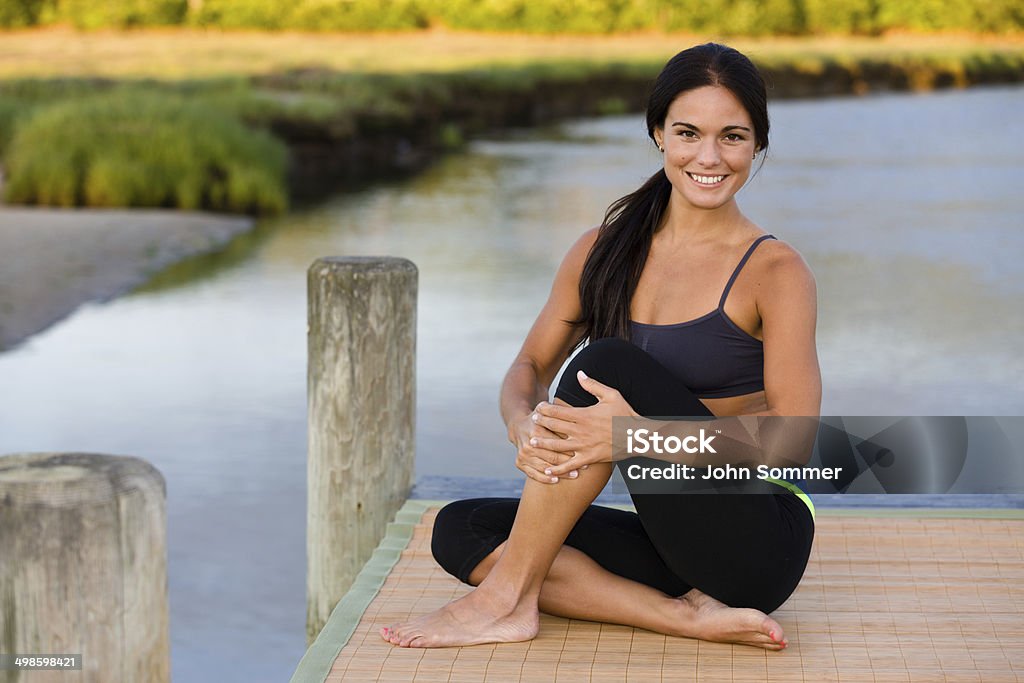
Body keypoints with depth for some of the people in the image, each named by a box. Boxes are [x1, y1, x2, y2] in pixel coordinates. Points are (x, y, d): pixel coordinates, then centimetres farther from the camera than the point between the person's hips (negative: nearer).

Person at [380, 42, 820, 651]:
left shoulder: (775, 272, -9)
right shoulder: (604, 251, 7)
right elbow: (530, 367, 9)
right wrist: (524, 425, -18)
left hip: (760, 543, -6)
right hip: (673, 542, 6)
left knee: (607, 363, -24)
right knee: (460, 530, -11)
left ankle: (507, 600, -16)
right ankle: (688, 617, -20)